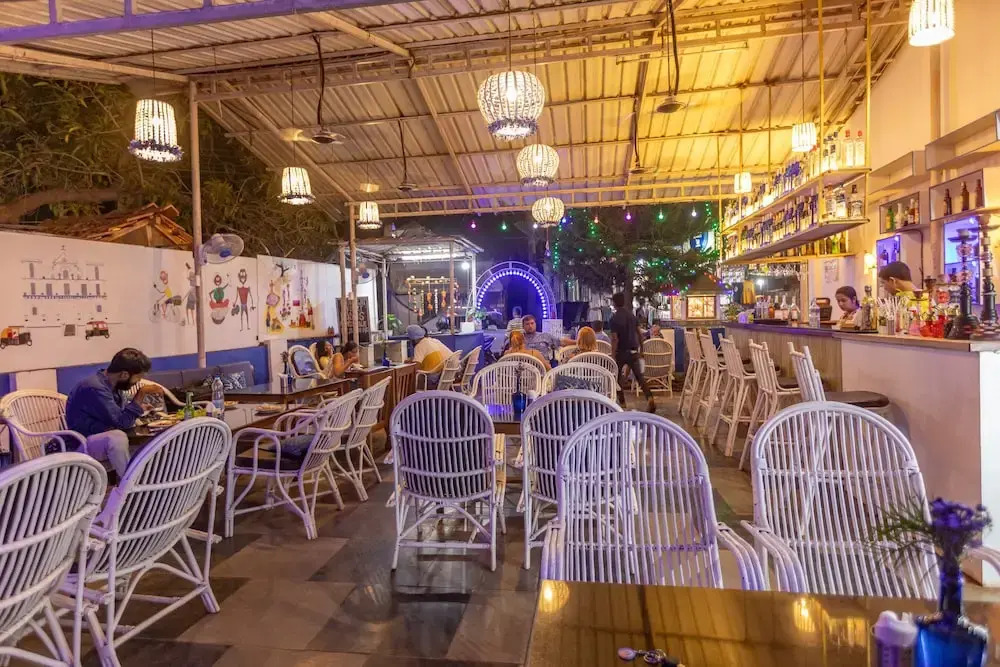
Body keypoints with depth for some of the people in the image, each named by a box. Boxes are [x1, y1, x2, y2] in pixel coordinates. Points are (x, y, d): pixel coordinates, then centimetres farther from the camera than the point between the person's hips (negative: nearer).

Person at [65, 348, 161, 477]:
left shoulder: (111, 384, 2)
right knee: (117, 437, -37)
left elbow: (124, 412, 14)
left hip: (107, 440, 9)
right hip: (83, 444, -9)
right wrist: (142, 393, -24)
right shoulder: (94, 388, -25)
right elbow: (123, 422, -27)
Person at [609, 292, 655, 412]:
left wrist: (613, 355, -15)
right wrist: (638, 346, 22)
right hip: (633, 350, 5)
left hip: (621, 351, -5)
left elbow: (614, 339, -18)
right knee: (639, 376, 3)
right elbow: (638, 332, 11)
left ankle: (621, 401, 19)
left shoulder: (614, 318, -14)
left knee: (617, 376, 14)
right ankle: (649, 398, -15)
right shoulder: (632, 315, 4)